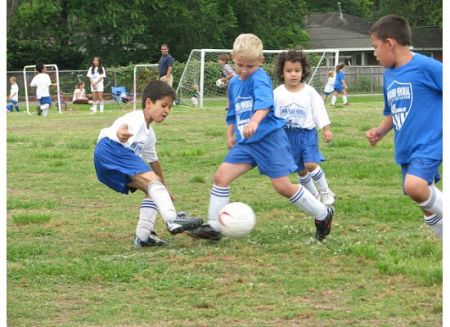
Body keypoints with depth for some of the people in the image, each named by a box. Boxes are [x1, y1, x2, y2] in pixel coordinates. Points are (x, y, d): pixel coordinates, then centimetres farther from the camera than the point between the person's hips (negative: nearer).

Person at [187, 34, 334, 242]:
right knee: (221, 177, -5)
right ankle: (213, 227, 1)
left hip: (268, 138, -7)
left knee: (283, 186, -6)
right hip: (245, 142, 7)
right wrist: (230, 134, 19)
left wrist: (254, 122, -50)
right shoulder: (234, 83, 13)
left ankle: (323, 214, 13)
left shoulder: (259, 78, -13)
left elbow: (264, 103, -33)